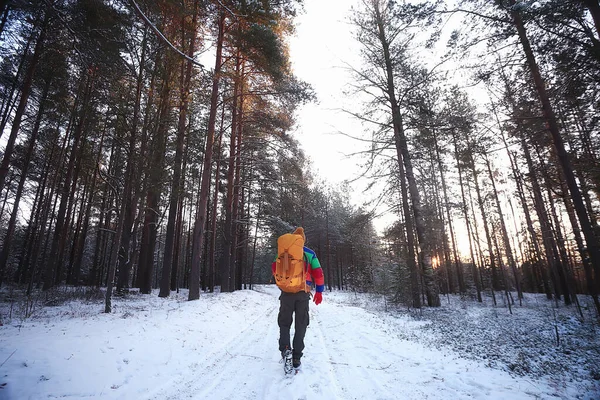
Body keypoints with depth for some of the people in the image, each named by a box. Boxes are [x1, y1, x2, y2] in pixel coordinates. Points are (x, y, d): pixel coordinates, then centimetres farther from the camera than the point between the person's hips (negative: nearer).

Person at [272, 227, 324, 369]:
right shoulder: (310, 253, 4)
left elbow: (274, 268, -1)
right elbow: (318, 273, 2)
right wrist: (319, 291, 9)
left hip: (287, 291, 0)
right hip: (303, 293, 0)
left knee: (284, 322, 14)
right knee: (300, 325, 11)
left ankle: (284, 347, -7)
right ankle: (296, 357, 10)